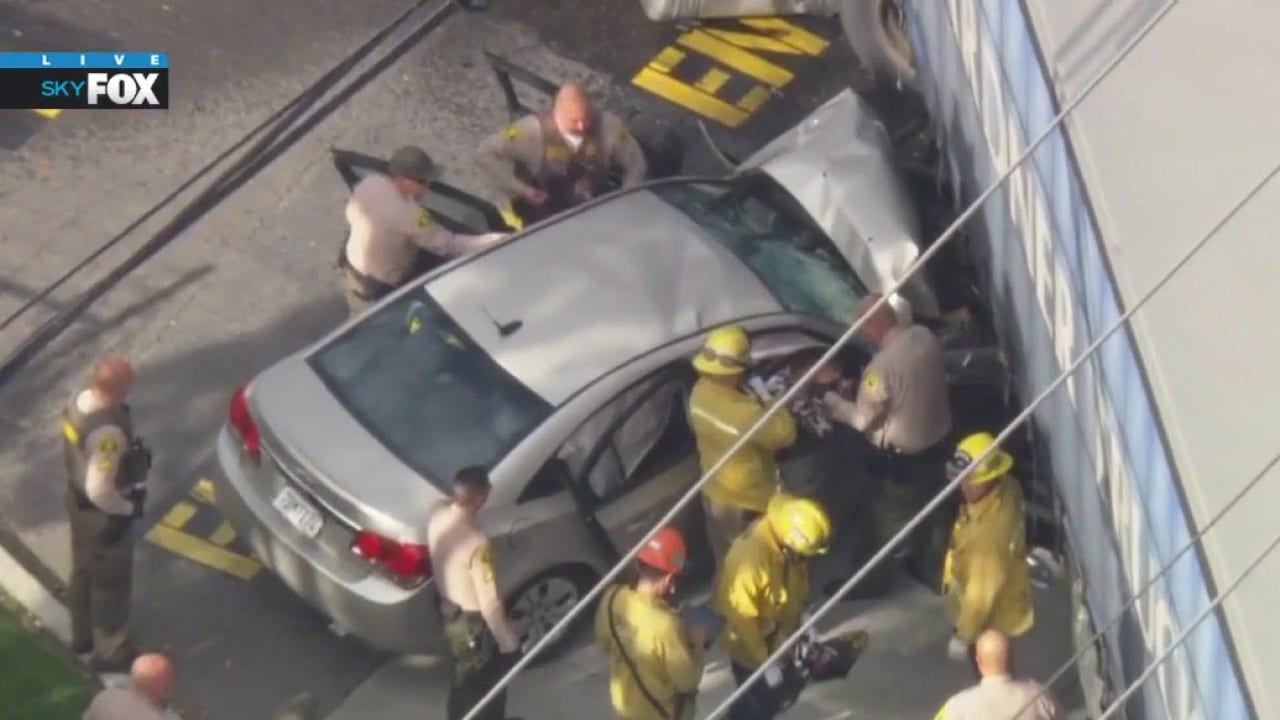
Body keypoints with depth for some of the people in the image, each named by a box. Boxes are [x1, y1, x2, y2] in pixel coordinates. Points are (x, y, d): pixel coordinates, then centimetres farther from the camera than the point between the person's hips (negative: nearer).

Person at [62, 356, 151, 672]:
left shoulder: (79, 402, -9)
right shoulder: (107, 431, -37)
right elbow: (99, 491, -34)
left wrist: (133, 452, 3)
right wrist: (126, 509, -17)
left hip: (78, 499, 9)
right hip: (102, 513, -9)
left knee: (84, 571, 27)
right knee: (111, 582, 12)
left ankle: (83, 634, 48)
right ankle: (111, 652, 30)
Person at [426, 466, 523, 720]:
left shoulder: (438, 520, -11)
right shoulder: (476, 543, -36)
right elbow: (489, 601, -28)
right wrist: (507, 640, -15)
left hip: (450, 611, 8)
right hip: (473, 622, -8)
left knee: (466, 680, 29)